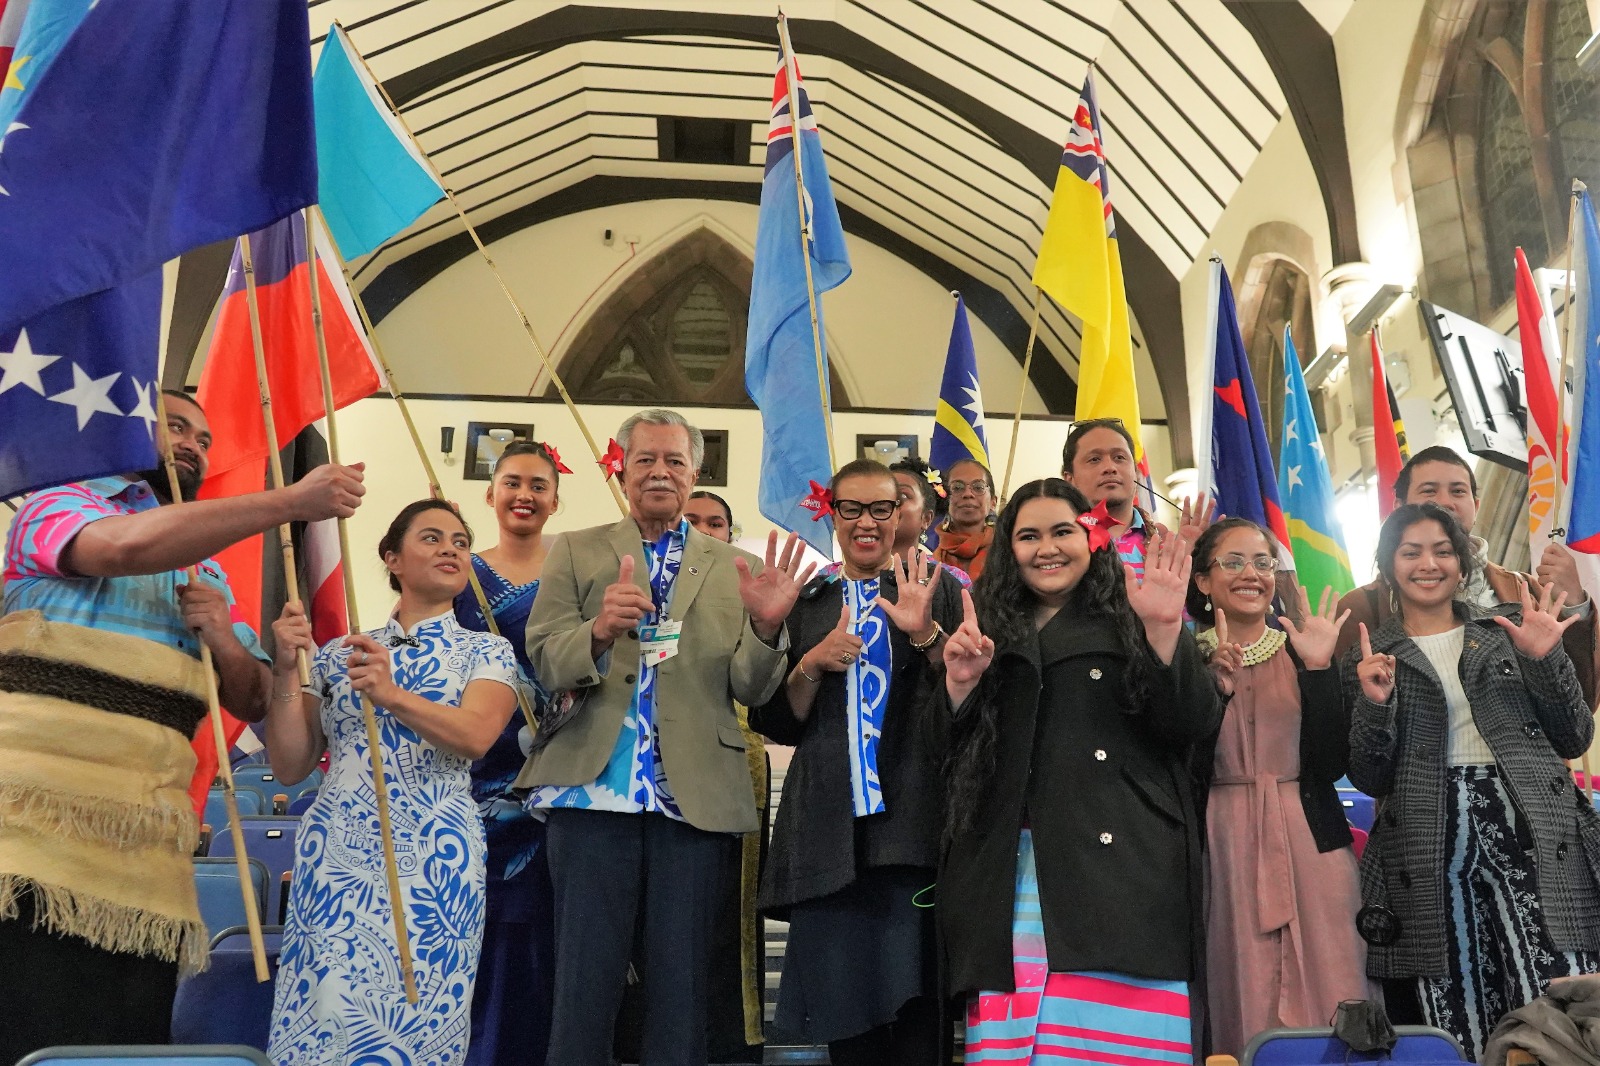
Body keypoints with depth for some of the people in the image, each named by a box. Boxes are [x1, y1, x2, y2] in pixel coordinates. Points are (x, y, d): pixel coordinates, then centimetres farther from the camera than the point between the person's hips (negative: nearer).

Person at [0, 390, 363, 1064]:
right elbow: (128, 546, -17)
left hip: (145, 830, 5)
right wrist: (290, 501, -18)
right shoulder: (58, 506, 8)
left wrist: (224, 639, 0)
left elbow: (253, 701, 21)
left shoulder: (208, 571, 26)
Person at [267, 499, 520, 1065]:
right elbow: (291, 767, 7)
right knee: (319, 1019, 0)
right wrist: (286, 672, -5)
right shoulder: (338, 654, 13)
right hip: (334, 855, 2)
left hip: (433, 861, -2)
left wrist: (393, 695, -30)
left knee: (414, 1019, -4)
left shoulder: (486, 652, 6)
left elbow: (476, 736, -14)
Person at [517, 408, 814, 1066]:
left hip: (695, 798, 1)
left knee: (681, 986, 8)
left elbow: (751, 691, 4)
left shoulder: (736, 568, 11)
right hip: (594, 789, 0)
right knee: (583, 984, 3)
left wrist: (766, 626, -17)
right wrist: (600, 630, -22)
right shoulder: (576, 553, 11)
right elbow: (544, 660, -1)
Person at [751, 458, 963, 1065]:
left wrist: (925, 634, -13)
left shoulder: (938, 588, 10)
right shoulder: (803, 600, 14)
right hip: (831, 824, 2)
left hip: (915, 815, -2)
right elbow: (775, 722, 11)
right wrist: (812, 664, -6)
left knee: (917, 1006, -7)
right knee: (842, 1000, 3)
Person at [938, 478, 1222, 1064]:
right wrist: (960, 683, -3)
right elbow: (952, 753, 14)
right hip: (1014, 881, 2)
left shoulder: (1128, 624, 11)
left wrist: (1164, 629, -12)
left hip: (1119, 872, -2)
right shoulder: (989, 633, 18)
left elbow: (1192, 726, 0)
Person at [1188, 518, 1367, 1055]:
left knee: (1325, 1000, 1)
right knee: (1241, 1004, 3)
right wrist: (1215, 687, -17)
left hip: (1310, 842, 1)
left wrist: (1319, 669, -11)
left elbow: (1332, 765, -3)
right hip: (1225, 845, -1)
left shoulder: (1304, 650, 6)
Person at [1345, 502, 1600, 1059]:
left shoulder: (1508, 630, 13)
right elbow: (1370, 780, 5)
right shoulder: (1370, 659, 10)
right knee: (1459, 1024, -1)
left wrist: (1546, 659, -4)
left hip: (1535, 836, 1)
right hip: (1434, 854, -1)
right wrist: (1374, 704, -11)